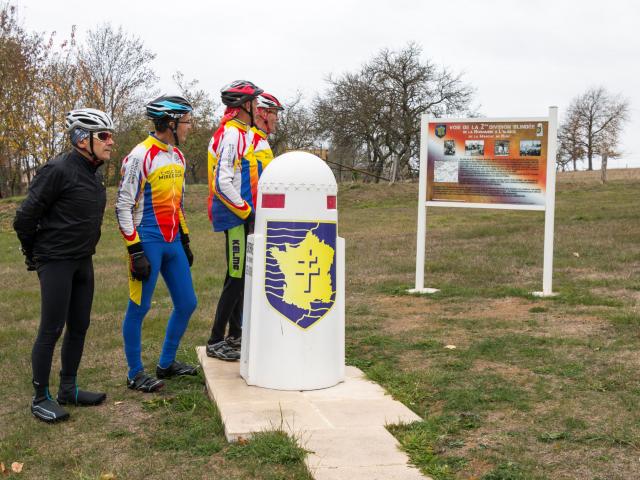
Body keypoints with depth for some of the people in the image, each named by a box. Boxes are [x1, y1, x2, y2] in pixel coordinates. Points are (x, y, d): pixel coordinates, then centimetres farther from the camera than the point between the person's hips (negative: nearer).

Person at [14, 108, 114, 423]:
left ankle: (68, 389, 26)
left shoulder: (94, 173, 9)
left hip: (83, 262, 8)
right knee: (51, 330, -2)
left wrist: (85, 249, 17)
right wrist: (33, 255, -3)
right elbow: (25, 217, -14)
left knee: (79, 327, 13)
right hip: (56, 263, -8)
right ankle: (40, 398, 10)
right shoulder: (58, 170, -18)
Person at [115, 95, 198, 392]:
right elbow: (123, 206, -13)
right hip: (148, 243, -8)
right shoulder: (140, 156, -13)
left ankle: (166, 364, 26)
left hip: (172, 243, 8)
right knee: (138, 309, 2)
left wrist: (185, 241, 20)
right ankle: (135, 374, 15)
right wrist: (136, 252, -16)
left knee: (187, 304, 10)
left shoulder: (177, 157, 12)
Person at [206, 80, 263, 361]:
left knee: (241, 276, 15)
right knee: (236, 278, -7)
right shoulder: (232, 135, -16)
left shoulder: (243, 133, 16)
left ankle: (234, 335, 26)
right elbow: (223, 183, -23)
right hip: (235, 217, -10)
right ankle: (215, 342, 1)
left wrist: (250, 211, 18)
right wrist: (247, 212, -18)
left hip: (243, 216, 10)